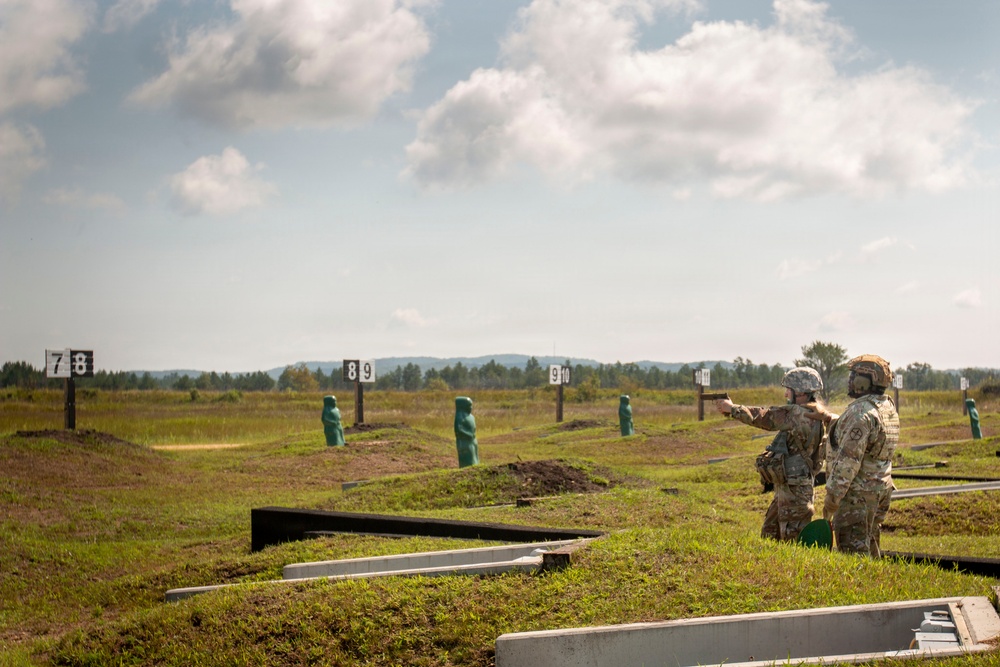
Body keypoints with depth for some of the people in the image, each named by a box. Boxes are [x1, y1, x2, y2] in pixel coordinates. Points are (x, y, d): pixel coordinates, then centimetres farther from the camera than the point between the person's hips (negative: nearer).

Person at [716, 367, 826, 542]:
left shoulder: (801, 414, -19)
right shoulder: (808, 413, 12)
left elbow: (765, 417, -15)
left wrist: (732, 408, -5)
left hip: (795, 491, -10)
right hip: (785, 488, 10)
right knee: (769, 536, 19)